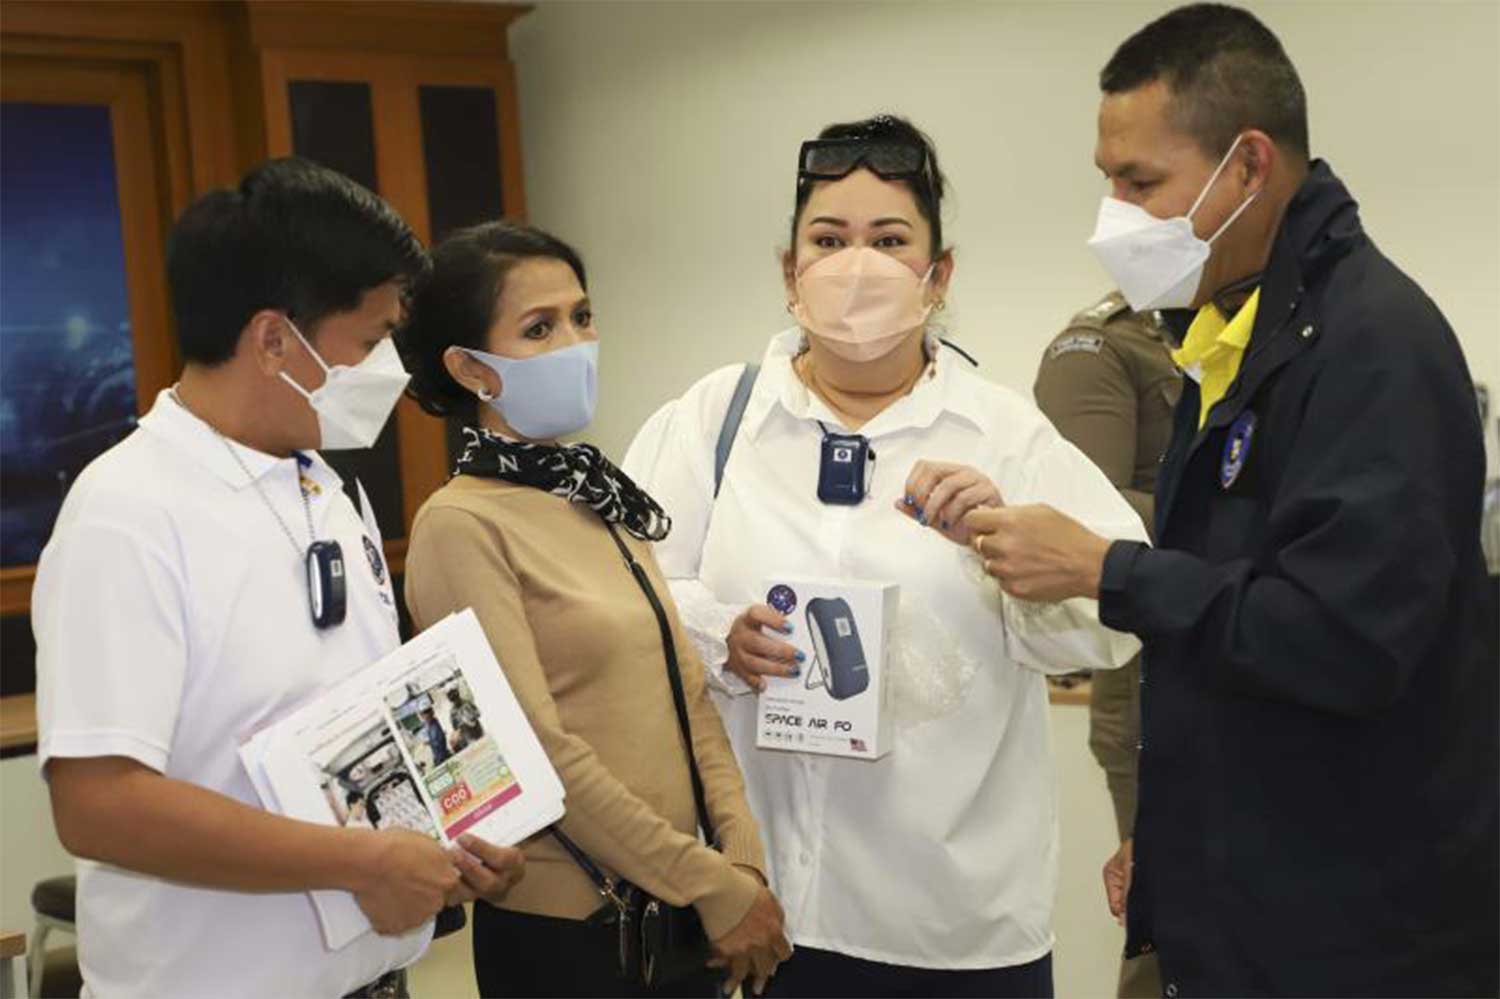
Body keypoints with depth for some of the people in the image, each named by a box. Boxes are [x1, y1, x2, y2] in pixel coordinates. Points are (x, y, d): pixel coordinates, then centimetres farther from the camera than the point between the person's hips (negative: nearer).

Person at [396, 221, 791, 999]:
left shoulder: (603, 500, 6)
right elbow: (542, 752, -19)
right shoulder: (461, 525, -15)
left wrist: (744, 862, -4)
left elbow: (687, 694, 6)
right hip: (567, 928, -6)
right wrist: (714, 887, -14)